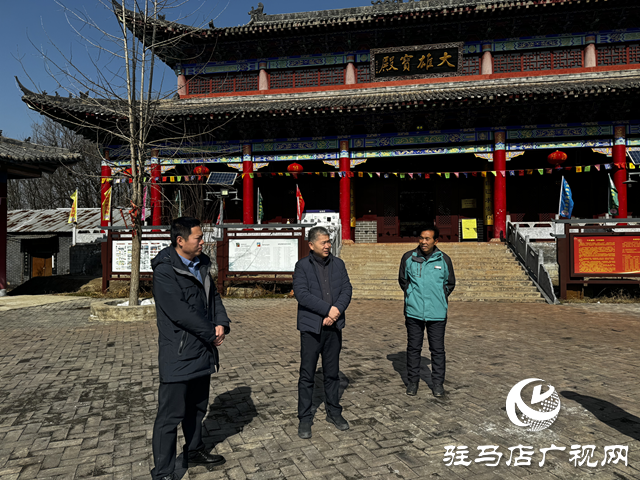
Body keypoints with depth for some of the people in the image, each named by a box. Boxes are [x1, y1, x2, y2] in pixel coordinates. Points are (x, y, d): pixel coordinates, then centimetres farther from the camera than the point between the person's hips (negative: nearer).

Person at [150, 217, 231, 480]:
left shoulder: (200, 265, 10)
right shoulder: (165, 270, -17)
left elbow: (213, 296, 12)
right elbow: (181, 313, -23)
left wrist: (222, 324, -6)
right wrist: (211, 335, -16)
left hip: (202, 350, 8)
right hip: (178, 354, -8)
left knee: (197, 407, 23)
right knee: (171, 414, 1)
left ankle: (194, 451, 42)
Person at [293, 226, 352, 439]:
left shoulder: (338, 264, 8)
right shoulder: (302, 266, -4)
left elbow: (346, 290, 2)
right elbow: (302, 294, -15)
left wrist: (337, 311, -14)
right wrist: (328, 309, -18)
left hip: (334, 326, 4)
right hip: (311, 327, -3)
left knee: (332, 373, 14)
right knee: (307, 375, 3)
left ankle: (334, 412, 29)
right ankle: (304, 419, 16)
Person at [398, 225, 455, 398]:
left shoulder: (444, 259, 0)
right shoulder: (408, 258, 1)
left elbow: (450, 283, 14)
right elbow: (403, 280, 16)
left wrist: (439, 297, 9)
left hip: (437, 313, 0)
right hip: (414, 312, 1)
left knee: (437, 349, 7)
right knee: (413, 348, 9)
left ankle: (437, 382, 22)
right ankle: (412, 381, 23)